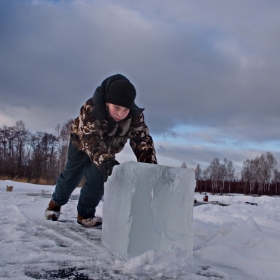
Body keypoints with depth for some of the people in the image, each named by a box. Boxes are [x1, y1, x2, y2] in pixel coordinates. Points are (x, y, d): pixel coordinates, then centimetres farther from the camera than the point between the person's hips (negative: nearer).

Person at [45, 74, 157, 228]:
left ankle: (85, 213, 13)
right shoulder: (90, 108, -43)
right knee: (72, 176, 14)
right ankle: (56, 202, 45)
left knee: (98, 177, -13)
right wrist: (105, 160, -73)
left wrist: (150, 163, -61)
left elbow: (142, 139, -41)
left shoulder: (135, 116, -34)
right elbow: (91, 139, -55)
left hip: (107, 150, 2)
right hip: (81, 143, -2)